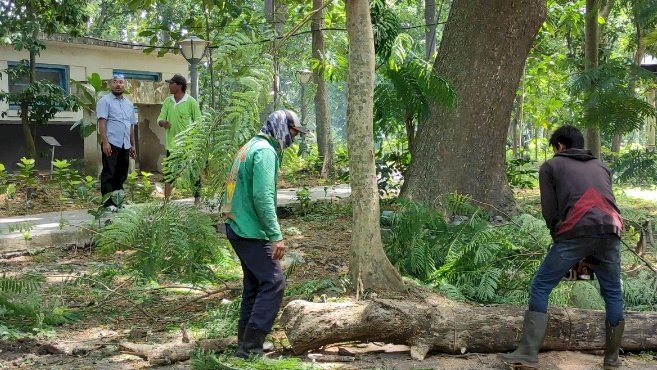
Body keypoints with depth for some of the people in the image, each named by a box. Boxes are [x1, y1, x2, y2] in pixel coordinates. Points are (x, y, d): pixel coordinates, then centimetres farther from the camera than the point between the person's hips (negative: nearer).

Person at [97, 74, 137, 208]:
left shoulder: (129, 104, 19)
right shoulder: (105, 101, -2)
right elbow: (102, 122, -10)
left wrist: (133, 145, 19)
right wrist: (105, 142, -19)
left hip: (125, 145, 7)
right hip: (111, 144, -6)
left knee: (121, 175, 10)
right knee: (108, 174, -4)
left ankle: (118, 201, 17)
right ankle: (108, 203, -3)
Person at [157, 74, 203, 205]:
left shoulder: (191, 102, -8)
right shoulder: (168, 101, 7)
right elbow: (160, 118, 7)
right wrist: (163, 122, -18)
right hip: (171, 144, 5)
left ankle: (197, 197, 12)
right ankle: (166, 199, 15)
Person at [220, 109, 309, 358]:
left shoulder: (252, 146, 17)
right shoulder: (265, 151, -14)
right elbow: (263, 196, -24)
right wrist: (276, 235, -23)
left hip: (238, 227, 10)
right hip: (251, 231, -10)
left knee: (255, 283, 16)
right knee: (274, 282, -10)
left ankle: (246, 342, 21)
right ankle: (250, 347, -11)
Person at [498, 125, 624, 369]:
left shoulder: (551, 166, 17)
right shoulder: (601, 167, 30)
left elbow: (549, 210, 9)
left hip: (575, 233, -4)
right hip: (610, 232, 4)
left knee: (541, 287, 4)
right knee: (613, 294, 16)